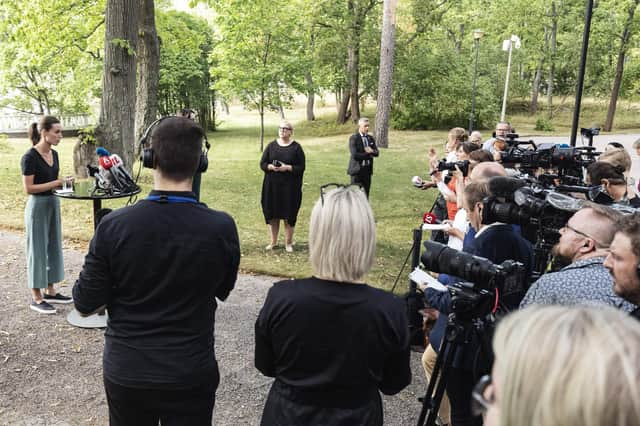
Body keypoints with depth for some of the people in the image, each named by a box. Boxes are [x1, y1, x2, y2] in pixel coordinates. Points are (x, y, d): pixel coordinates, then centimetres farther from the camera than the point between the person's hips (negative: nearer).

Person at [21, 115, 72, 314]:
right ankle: (36, 298, 10)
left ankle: (50, 291, 25)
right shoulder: (30, 157, -17)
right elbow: (28, 188, -19)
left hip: (53, 203, 8)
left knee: (54, 246, 13)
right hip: (38, 206, -8)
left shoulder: (54, 154, 7)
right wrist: (55, 183, -21)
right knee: (37, 249, 0)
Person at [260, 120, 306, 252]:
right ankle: (273, 241, 21)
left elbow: (301, 167, -5)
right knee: (272, 213, 7)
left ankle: (288, 242, 14)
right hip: (272, 185, 3)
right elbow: (262, 164, 5)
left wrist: (287, 168, -19)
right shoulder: (271, 146, 7)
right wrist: (271, 167, -15)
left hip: (290, 187, -3)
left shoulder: (296, 147, -1)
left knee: (288, 214, 1)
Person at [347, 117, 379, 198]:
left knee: (365, 194, 10)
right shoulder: (353, 138, -8)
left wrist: (371, 151, -17)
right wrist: (368, 155, -10)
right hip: (357, 170, -6)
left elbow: (377, 153, 6)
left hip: (367, 170, 6)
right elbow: (354, 155, -19)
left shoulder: (371, 138, 12)